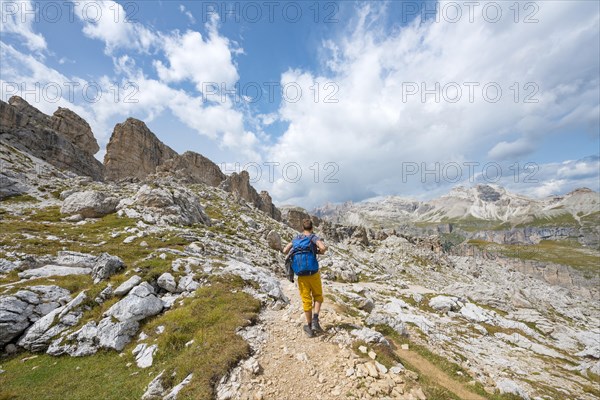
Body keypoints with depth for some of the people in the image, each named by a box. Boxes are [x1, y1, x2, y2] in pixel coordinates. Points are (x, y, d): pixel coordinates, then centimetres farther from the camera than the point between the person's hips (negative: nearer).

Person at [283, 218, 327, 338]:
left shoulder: (296, 239, 8)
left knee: (306, 300, 15)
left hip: (301, 275, 3)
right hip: (313, 273, -3)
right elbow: (323, 248, -24)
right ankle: (315, 319, 4)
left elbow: (285, 251, 10)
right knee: (318, 296, 20)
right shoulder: (314, 237, -6)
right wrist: (320, 252, -1)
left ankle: (309, 327, 23)